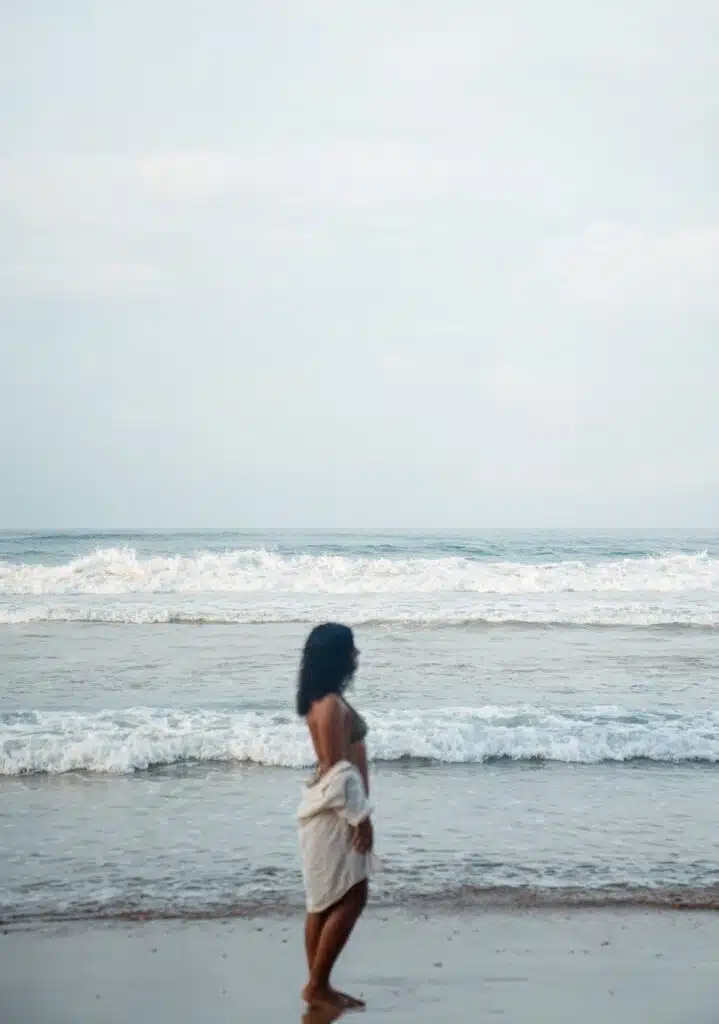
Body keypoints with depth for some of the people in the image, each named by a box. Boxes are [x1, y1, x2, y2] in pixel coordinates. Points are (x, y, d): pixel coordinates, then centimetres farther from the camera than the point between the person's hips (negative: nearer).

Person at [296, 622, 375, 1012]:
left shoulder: (326, 700, 12)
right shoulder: (332, 705, -19)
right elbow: (338, 767, -20)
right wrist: (360, 816, -16)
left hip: (332, 808, 10)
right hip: (336, 809, -10)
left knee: (326, 901, 12)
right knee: (349, 899, -5)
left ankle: (319, 986, 18)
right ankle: (317, 986, -1)